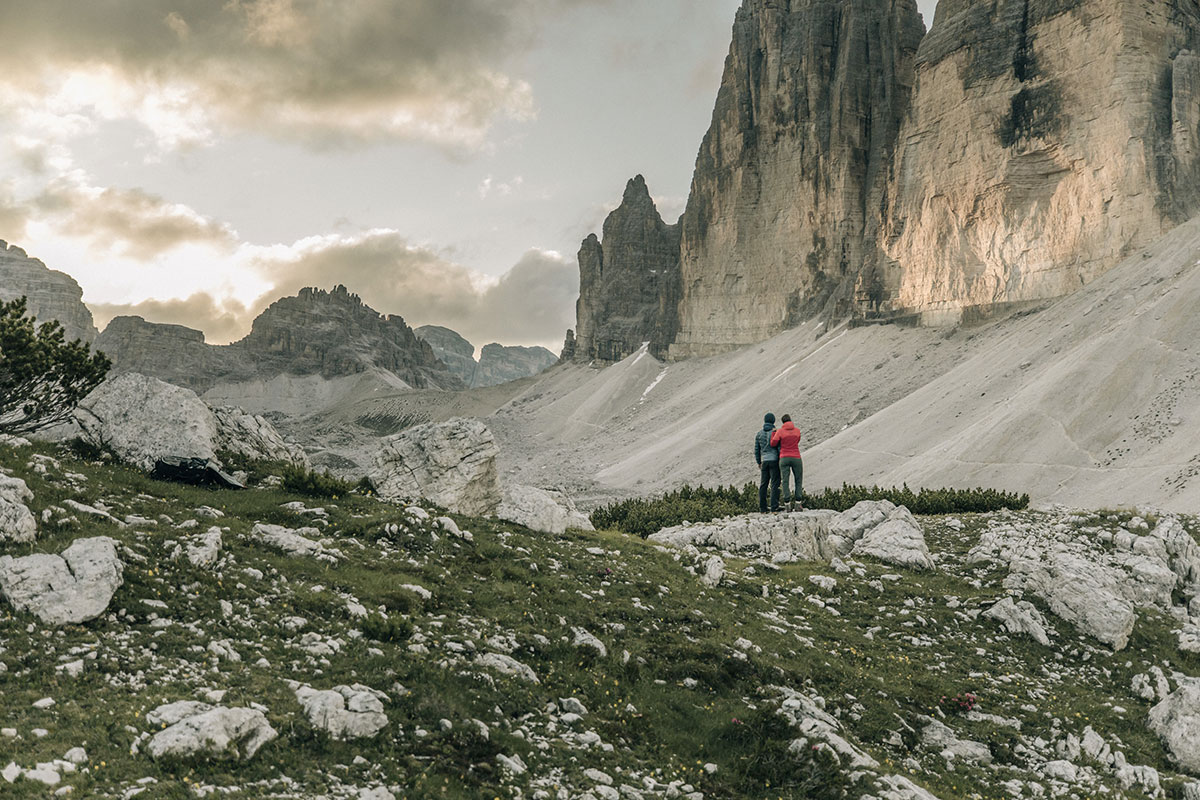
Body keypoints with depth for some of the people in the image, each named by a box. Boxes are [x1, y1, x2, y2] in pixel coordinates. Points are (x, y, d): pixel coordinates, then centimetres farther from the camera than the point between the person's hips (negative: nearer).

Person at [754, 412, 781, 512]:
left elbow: (756, 450, 12)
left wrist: (758, 462, 21)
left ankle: (762, 509, 6)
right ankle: (774, 507, -9)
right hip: (774, 460, -4)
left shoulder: (759, 434, 8)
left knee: (763, 485, 7)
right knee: (775, 484, -3)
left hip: (764, 461, 4)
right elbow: (779, 448, -8)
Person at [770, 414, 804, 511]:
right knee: (799, 481, 11)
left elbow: (773, 444, -2)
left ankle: (788, 504, -6)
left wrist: (773, 433, 11)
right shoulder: (797, 431, 1)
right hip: (796, 458, 0)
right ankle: (797, 503, 2)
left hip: (784, 459, 0)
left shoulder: (780, 431, -4)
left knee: (785, 482, 1)